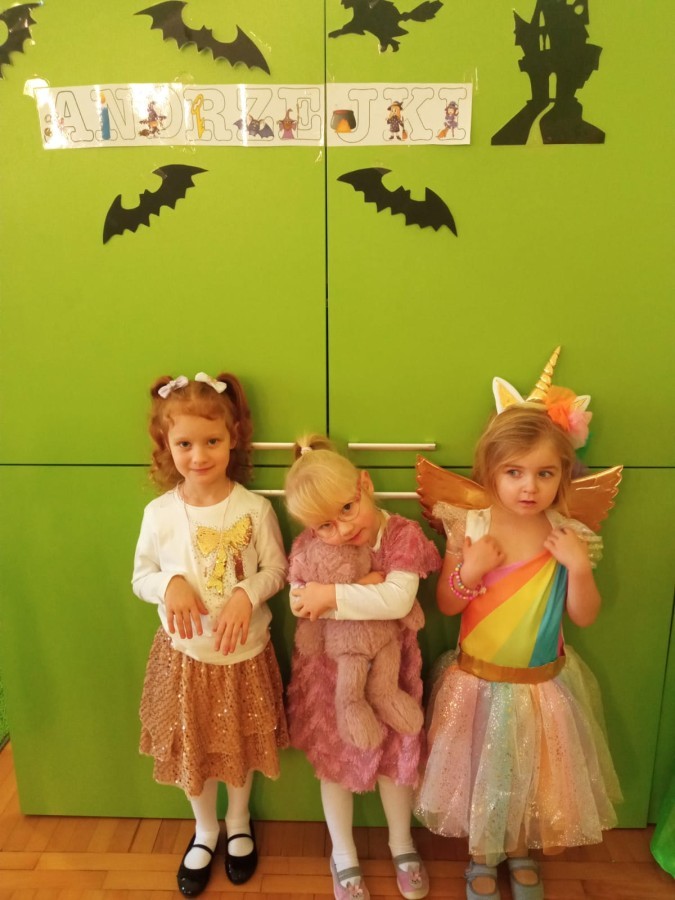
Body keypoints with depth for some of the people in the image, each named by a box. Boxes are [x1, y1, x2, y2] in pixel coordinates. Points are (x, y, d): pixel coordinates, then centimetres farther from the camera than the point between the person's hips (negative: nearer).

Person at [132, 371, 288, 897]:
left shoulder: (254, 508, -15)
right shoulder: (159, 513, -12)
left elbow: (277, 569, -6)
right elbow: (142, 578, -1)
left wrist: (248, 593, -24)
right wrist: (170, 584, -22)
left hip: (245, 652, -1)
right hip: (184, 655, 1)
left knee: (242, 746, 21)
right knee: (192, 749, 20)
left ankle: (239, 824, 51)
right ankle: (205, 829, 50)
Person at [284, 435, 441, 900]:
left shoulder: (404, 534, -22)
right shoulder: (309, 546, -16)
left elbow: (398, 601, -34)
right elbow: (301, 604, -28)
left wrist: (333, 595, -34)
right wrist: (367, 586, -32)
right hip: (330, 668, 1)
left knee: (396, 753, 17)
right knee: (334, 757, 16)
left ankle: (401, 842, 46)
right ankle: (344, 855, 41)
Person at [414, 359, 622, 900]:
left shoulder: (570, 536, -12)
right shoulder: (470, 527, -15)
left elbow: (585, 617, -6)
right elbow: (446, 605, -7)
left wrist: (579, 566, -23)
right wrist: (470, 570, -25)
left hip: (543, 686, 2)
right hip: (479, 683, -1)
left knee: (535, 776, 21)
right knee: (481, 775, 17)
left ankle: (522, 853, 50)